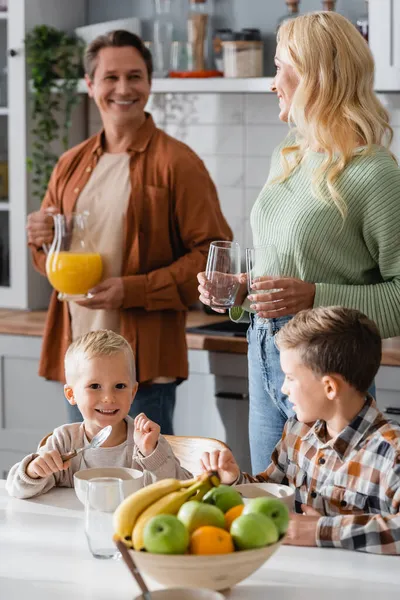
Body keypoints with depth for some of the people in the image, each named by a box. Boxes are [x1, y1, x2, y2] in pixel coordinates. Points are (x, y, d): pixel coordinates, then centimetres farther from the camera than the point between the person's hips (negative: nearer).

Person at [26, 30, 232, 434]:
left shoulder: (176, 162, -5)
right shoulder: (71, 165, 13)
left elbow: (213, 255, -10)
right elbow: (52, 260, 23)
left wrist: (133, 290, -17)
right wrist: (42, 241, -1)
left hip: (143, 360, -6)